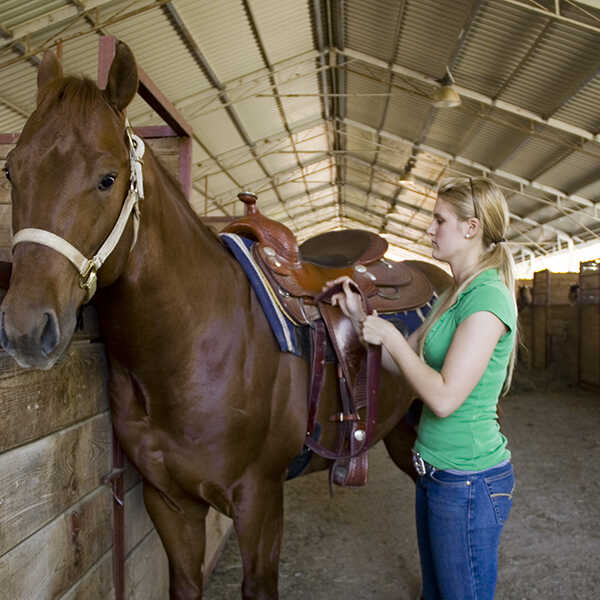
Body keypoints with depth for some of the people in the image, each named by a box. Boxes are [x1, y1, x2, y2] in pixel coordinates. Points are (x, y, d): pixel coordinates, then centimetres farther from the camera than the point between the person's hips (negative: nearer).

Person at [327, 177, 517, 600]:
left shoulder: (488, 297, -22)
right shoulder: (457, 294, 9)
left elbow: (444, 398, -27)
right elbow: (399, 363, 12)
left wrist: (388, 335, -18)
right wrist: (359, 316, 2)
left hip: (468, 483, -9)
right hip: (436, 471, 9)